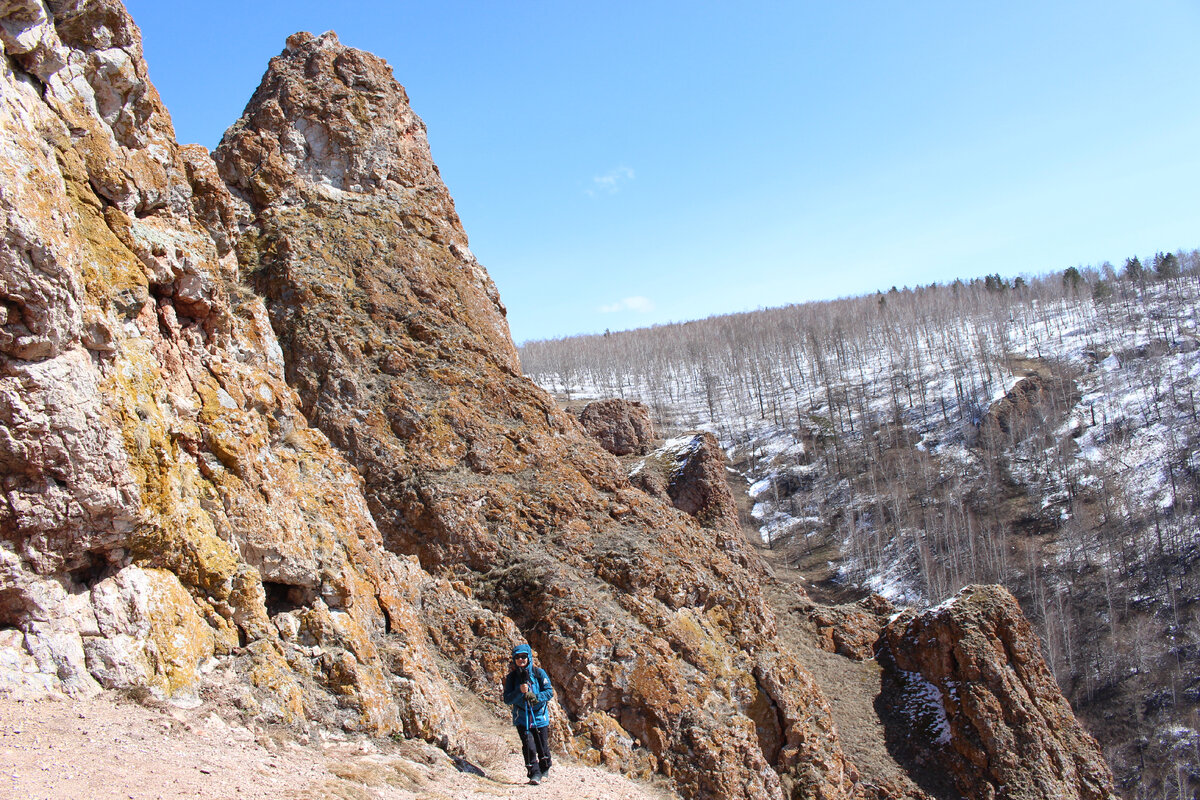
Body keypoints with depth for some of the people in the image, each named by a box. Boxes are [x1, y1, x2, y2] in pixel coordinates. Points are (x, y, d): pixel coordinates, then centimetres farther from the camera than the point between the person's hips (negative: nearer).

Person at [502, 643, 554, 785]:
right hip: (522, 718, 0)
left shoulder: (539, 673, -4)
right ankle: (534, 774, -3)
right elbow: (507, 699, -4)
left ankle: (544, 770, 30)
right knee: (529, 746, -14)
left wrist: (536, 697, -24)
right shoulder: (512, 676, 0)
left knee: (543, 746, 5)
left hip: (539, 716, 0)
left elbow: (549, 691, -7)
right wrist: (519, 691, -21)